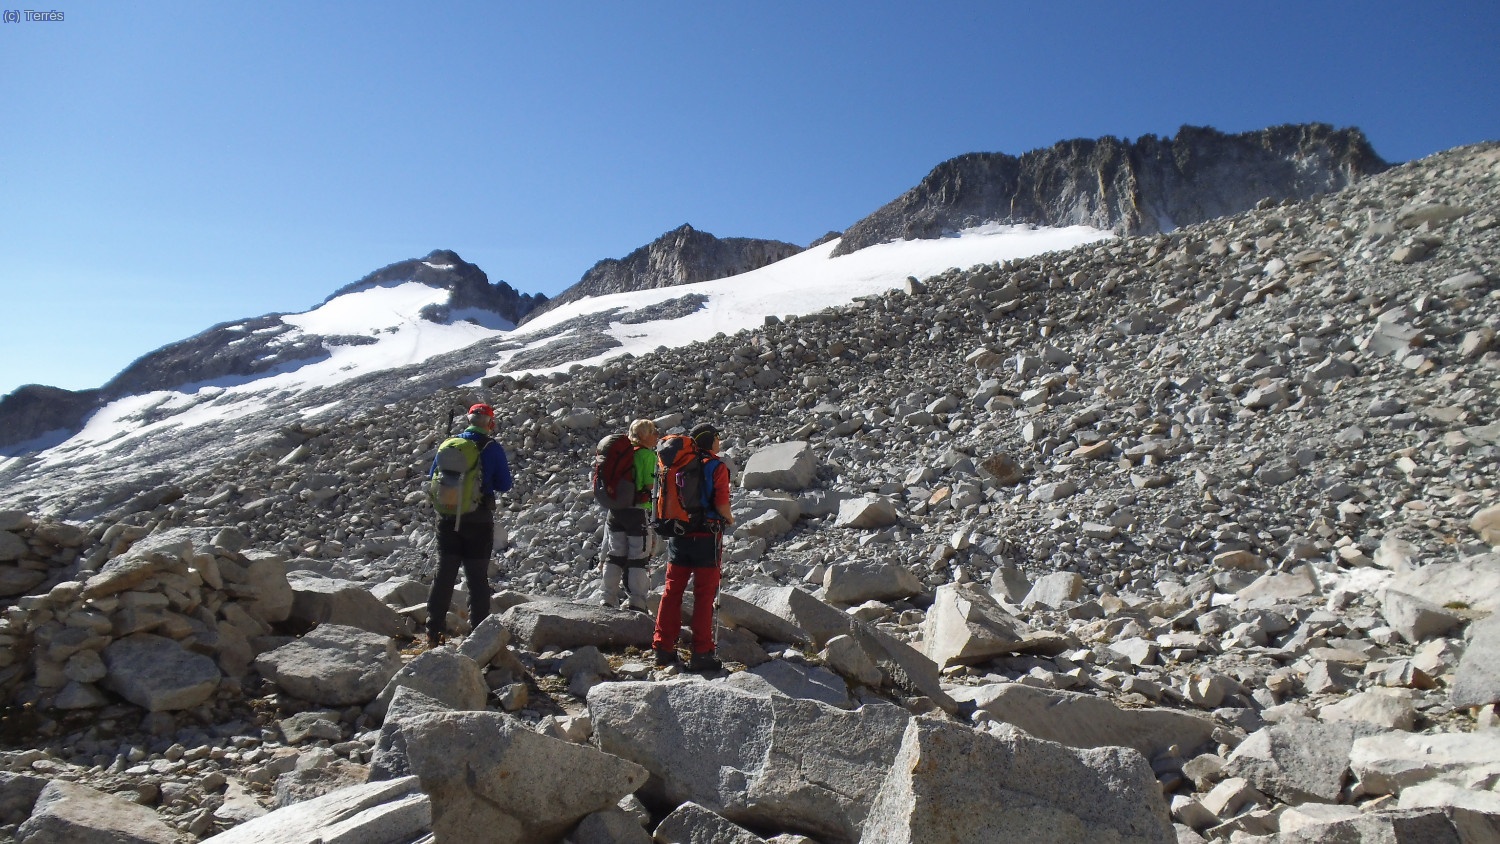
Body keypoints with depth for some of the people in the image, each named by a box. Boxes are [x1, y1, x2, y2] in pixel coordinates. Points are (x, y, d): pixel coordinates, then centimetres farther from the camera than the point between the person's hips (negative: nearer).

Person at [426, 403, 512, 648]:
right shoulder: (493, 448, -8)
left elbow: (433, 478, 13)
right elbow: (504, 485, -4)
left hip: (448, 519, 3)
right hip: (479, 520, -3)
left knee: (444, 574, 11)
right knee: (477, 577, 5)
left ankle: (435, 631, 13)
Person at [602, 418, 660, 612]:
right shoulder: (648, 455, -11)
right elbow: (652, 485, -16)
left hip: (616, 510, 6)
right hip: (639, 511, -6)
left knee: (615, 556, 13)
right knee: (638, 559, 2)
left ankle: (609, 599, 16)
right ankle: (637, 603, 4)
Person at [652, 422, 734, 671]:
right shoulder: (717, 466, -10)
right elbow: (722, 505, -16)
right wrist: (730, 520, 5)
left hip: (676, 536, 5)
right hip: (706, 537, -5)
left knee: (672, 591, 12)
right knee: (704, 595, 3)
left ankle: (663, 648, 16)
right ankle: (701, 654, 5)